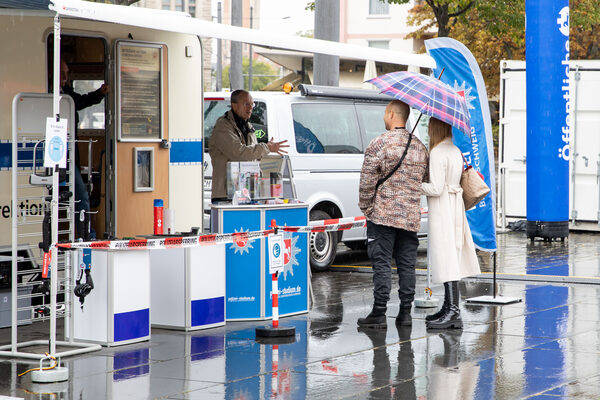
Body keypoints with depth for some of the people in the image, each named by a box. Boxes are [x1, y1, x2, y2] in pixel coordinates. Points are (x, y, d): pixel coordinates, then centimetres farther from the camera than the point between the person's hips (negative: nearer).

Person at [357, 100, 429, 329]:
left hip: (383, 215, -5)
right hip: (411, 216, 5)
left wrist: (365, 207, 1)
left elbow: (367, 181, -10)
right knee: (407, 264, 8)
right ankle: (405, 313, 10)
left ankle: (379, 314, -3)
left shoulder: (379, 144, -9)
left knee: (381, 263, -3)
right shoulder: (420, 147, 10)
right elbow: (425, 180, 17)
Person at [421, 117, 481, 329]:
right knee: (451, 258, 12)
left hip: (442, 208, -9)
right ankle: (449, 307, 16)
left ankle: (453, 311, -14)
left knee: (446, 258, -10)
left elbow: (436, 189, -18)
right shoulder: (455, 151, 14)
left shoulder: (438, 153, -14)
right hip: (455, 206, 9)